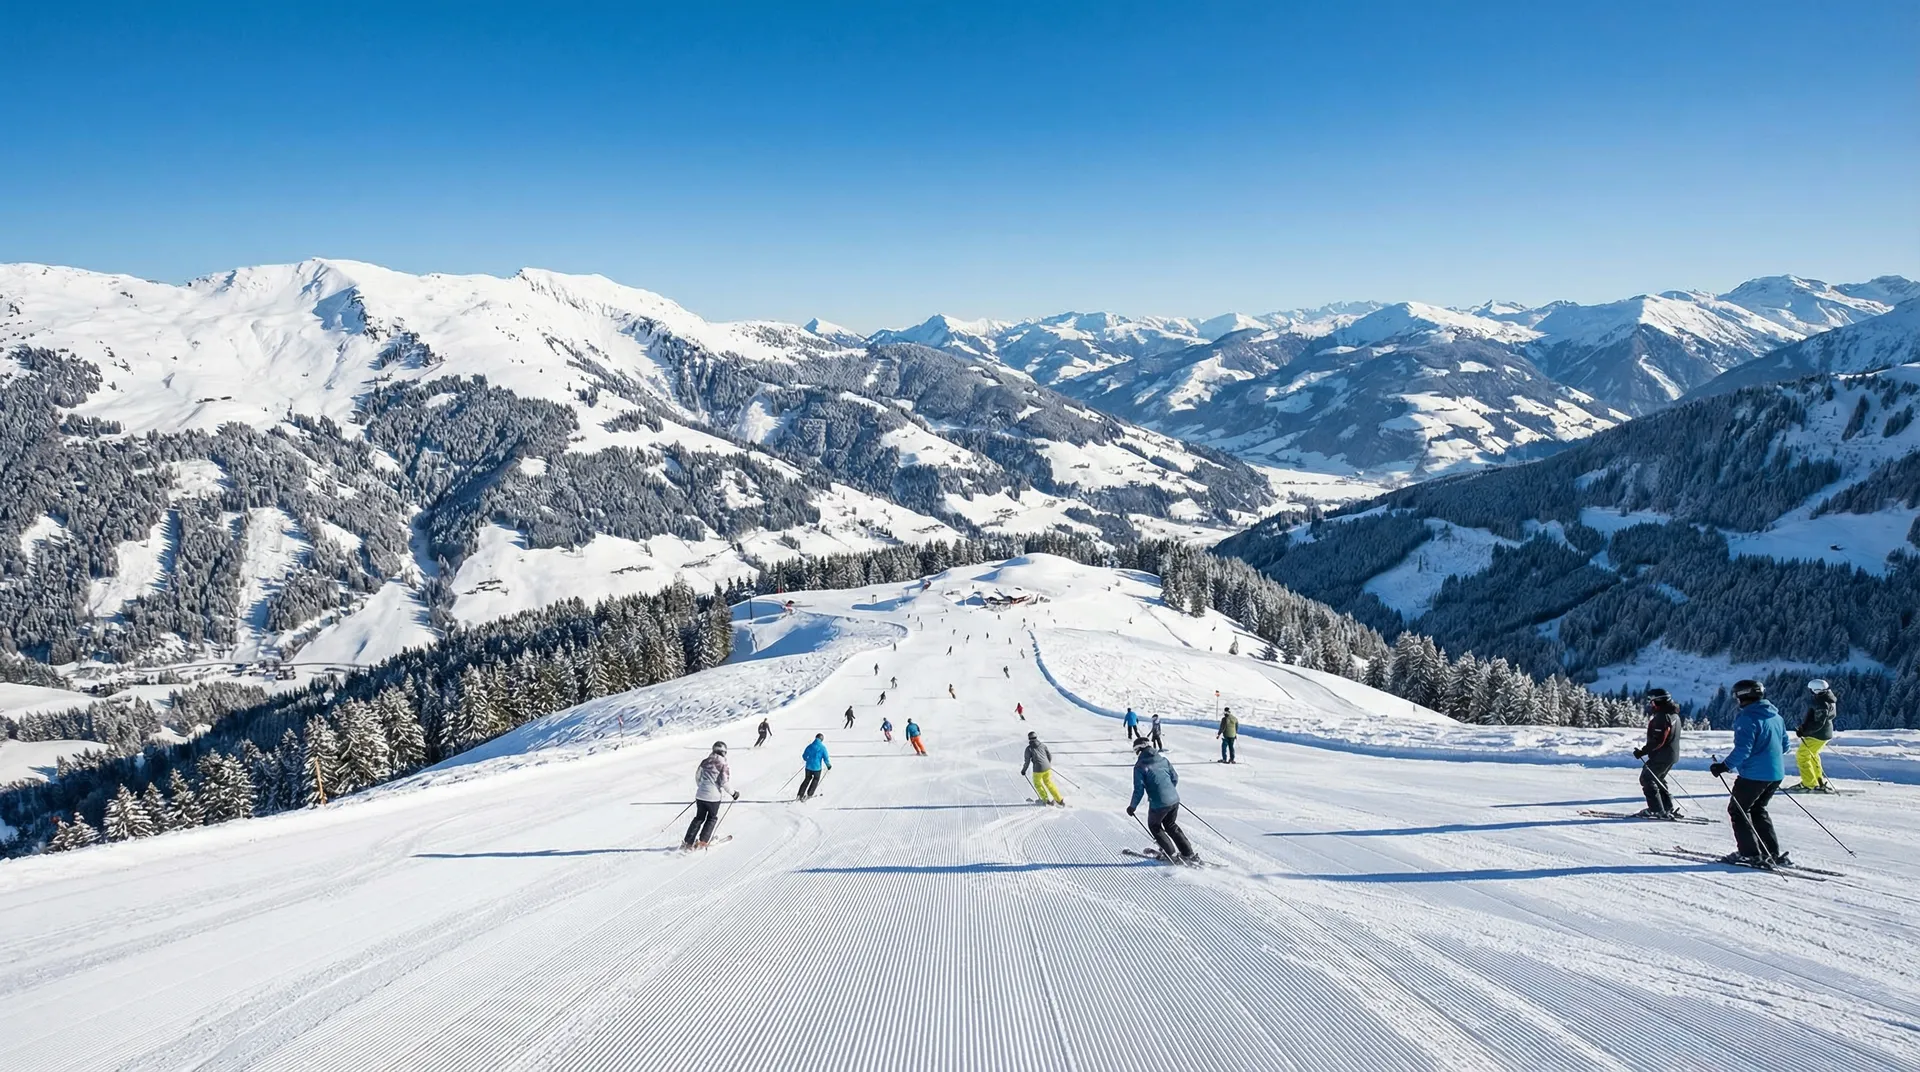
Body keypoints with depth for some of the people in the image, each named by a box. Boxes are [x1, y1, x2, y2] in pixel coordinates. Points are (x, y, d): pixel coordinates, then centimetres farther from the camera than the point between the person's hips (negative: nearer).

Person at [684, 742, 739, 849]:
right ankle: (702, 841, 11)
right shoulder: (723, 764, -11)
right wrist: (733, 792, 2)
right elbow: (725, 782, -13)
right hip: (714, 796, -5)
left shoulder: (705, 761, 5)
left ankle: (688, 842, 13)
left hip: (700, 795, 5)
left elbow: (697, 777, 16)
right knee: (712, 818, 16)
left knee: (699, 818, 17)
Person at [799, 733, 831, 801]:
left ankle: (800, 795, 16)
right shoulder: (822, 747, -11)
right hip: (817, 767, -3)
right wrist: (829, 765, 7)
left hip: (808, 767, 3)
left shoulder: (810, 746, -1)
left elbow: (804, 756, 8)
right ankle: (809, 794, 20)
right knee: (816, 780, 22)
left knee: (807, 779, 22)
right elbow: (826, 759, -12)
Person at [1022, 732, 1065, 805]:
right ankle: (1060, 800, 21)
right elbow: (1050, 756, 14)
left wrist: (1024, 770, 10)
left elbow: (1027, 761, -6)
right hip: (1047, 768, 5)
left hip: (1038, 770, -5)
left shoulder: (1029, 748, -5)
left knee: (1037, 784, 22)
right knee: (1048, 783, 22)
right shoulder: (1042, 745, 8)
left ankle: (1046, 800, 26)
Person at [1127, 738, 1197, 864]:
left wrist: (1132, 806, 0)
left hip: (1159, 804, -6)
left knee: (1154, 826, 21)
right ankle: (1189, 853, 25)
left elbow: (1139, 789, -13)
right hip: (1174, 800, 6)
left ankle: (1172, 854, 18)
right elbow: (1175, 777, 13)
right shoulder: (1163, 760, 7)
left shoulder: (1140, 766, -10)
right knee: (1171, 826, 27)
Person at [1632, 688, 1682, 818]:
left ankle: (1656, 810, -4)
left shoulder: (1662, 717, -21)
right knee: (1658, 779, 22)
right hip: (1671, 754, 10)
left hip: (1661, 756, -10)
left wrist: (1642, 751, -20)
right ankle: (1668, 808, 22)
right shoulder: (1673, 715, 13)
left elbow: (1658, 741, -26)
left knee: (1647, 779, -1)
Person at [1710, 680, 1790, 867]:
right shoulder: (1776, 716, 10)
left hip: (1754, 774, -9)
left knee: (1738, 809, 5)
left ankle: (1751, 854, 1)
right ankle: (1772, 853, 19)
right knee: (1758, 809, 22)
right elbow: (1784, 745, 19)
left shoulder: (1748, 718, -18)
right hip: (1776, 774, 9)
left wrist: (1724, 766, -14)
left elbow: (1742, 750, -23)